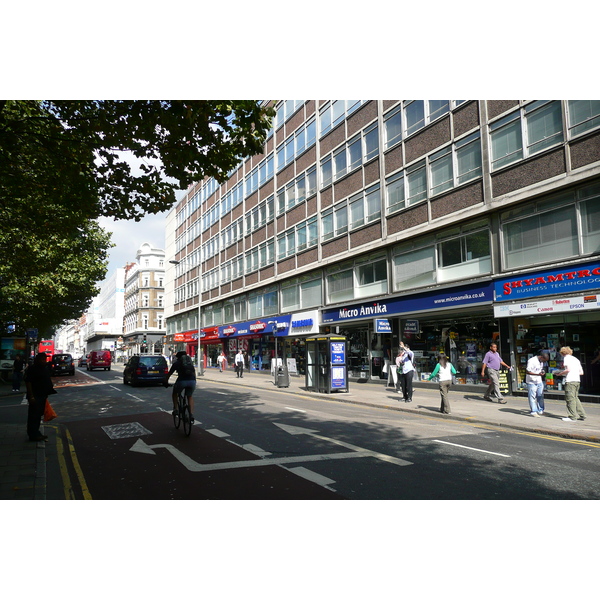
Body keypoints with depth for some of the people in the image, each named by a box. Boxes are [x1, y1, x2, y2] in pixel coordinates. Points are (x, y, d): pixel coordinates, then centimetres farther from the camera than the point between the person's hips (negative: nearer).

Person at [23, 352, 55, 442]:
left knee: (38, 415, 15)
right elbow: (28, 382, -18)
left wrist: (47, 394, 20)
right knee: (34, 416, -4)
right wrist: (31, 396, -22)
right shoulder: (32, 369, -12)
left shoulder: (45, 368, 14)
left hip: (43, 396, 9)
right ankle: (33, 435, 0)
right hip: (35, 396, -9)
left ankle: (36, 433, 24)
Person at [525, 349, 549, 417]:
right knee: (532, 397, -3)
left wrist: (543, 372, 0)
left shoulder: (542, 361, 7)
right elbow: (527, 371, -22)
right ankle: (534, 411, 1)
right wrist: (538, 374, -29)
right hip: (532, 382, -8)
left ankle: (540, 410, 21)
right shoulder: (532, 361, -19)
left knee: (540, 396, 11)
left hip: (539, 381, 8)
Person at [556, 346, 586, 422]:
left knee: (570, 398, -4)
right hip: (577, 380, 8)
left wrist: (560, 373, -2)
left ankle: (573, 417, -3)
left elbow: (568, 369, -14)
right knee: (575, 398, 17)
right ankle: (582, 415, 17)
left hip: (570, 381, -8)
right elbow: (581, 372, 18)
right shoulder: (576, 359, 21)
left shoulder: (566, 358, -1)